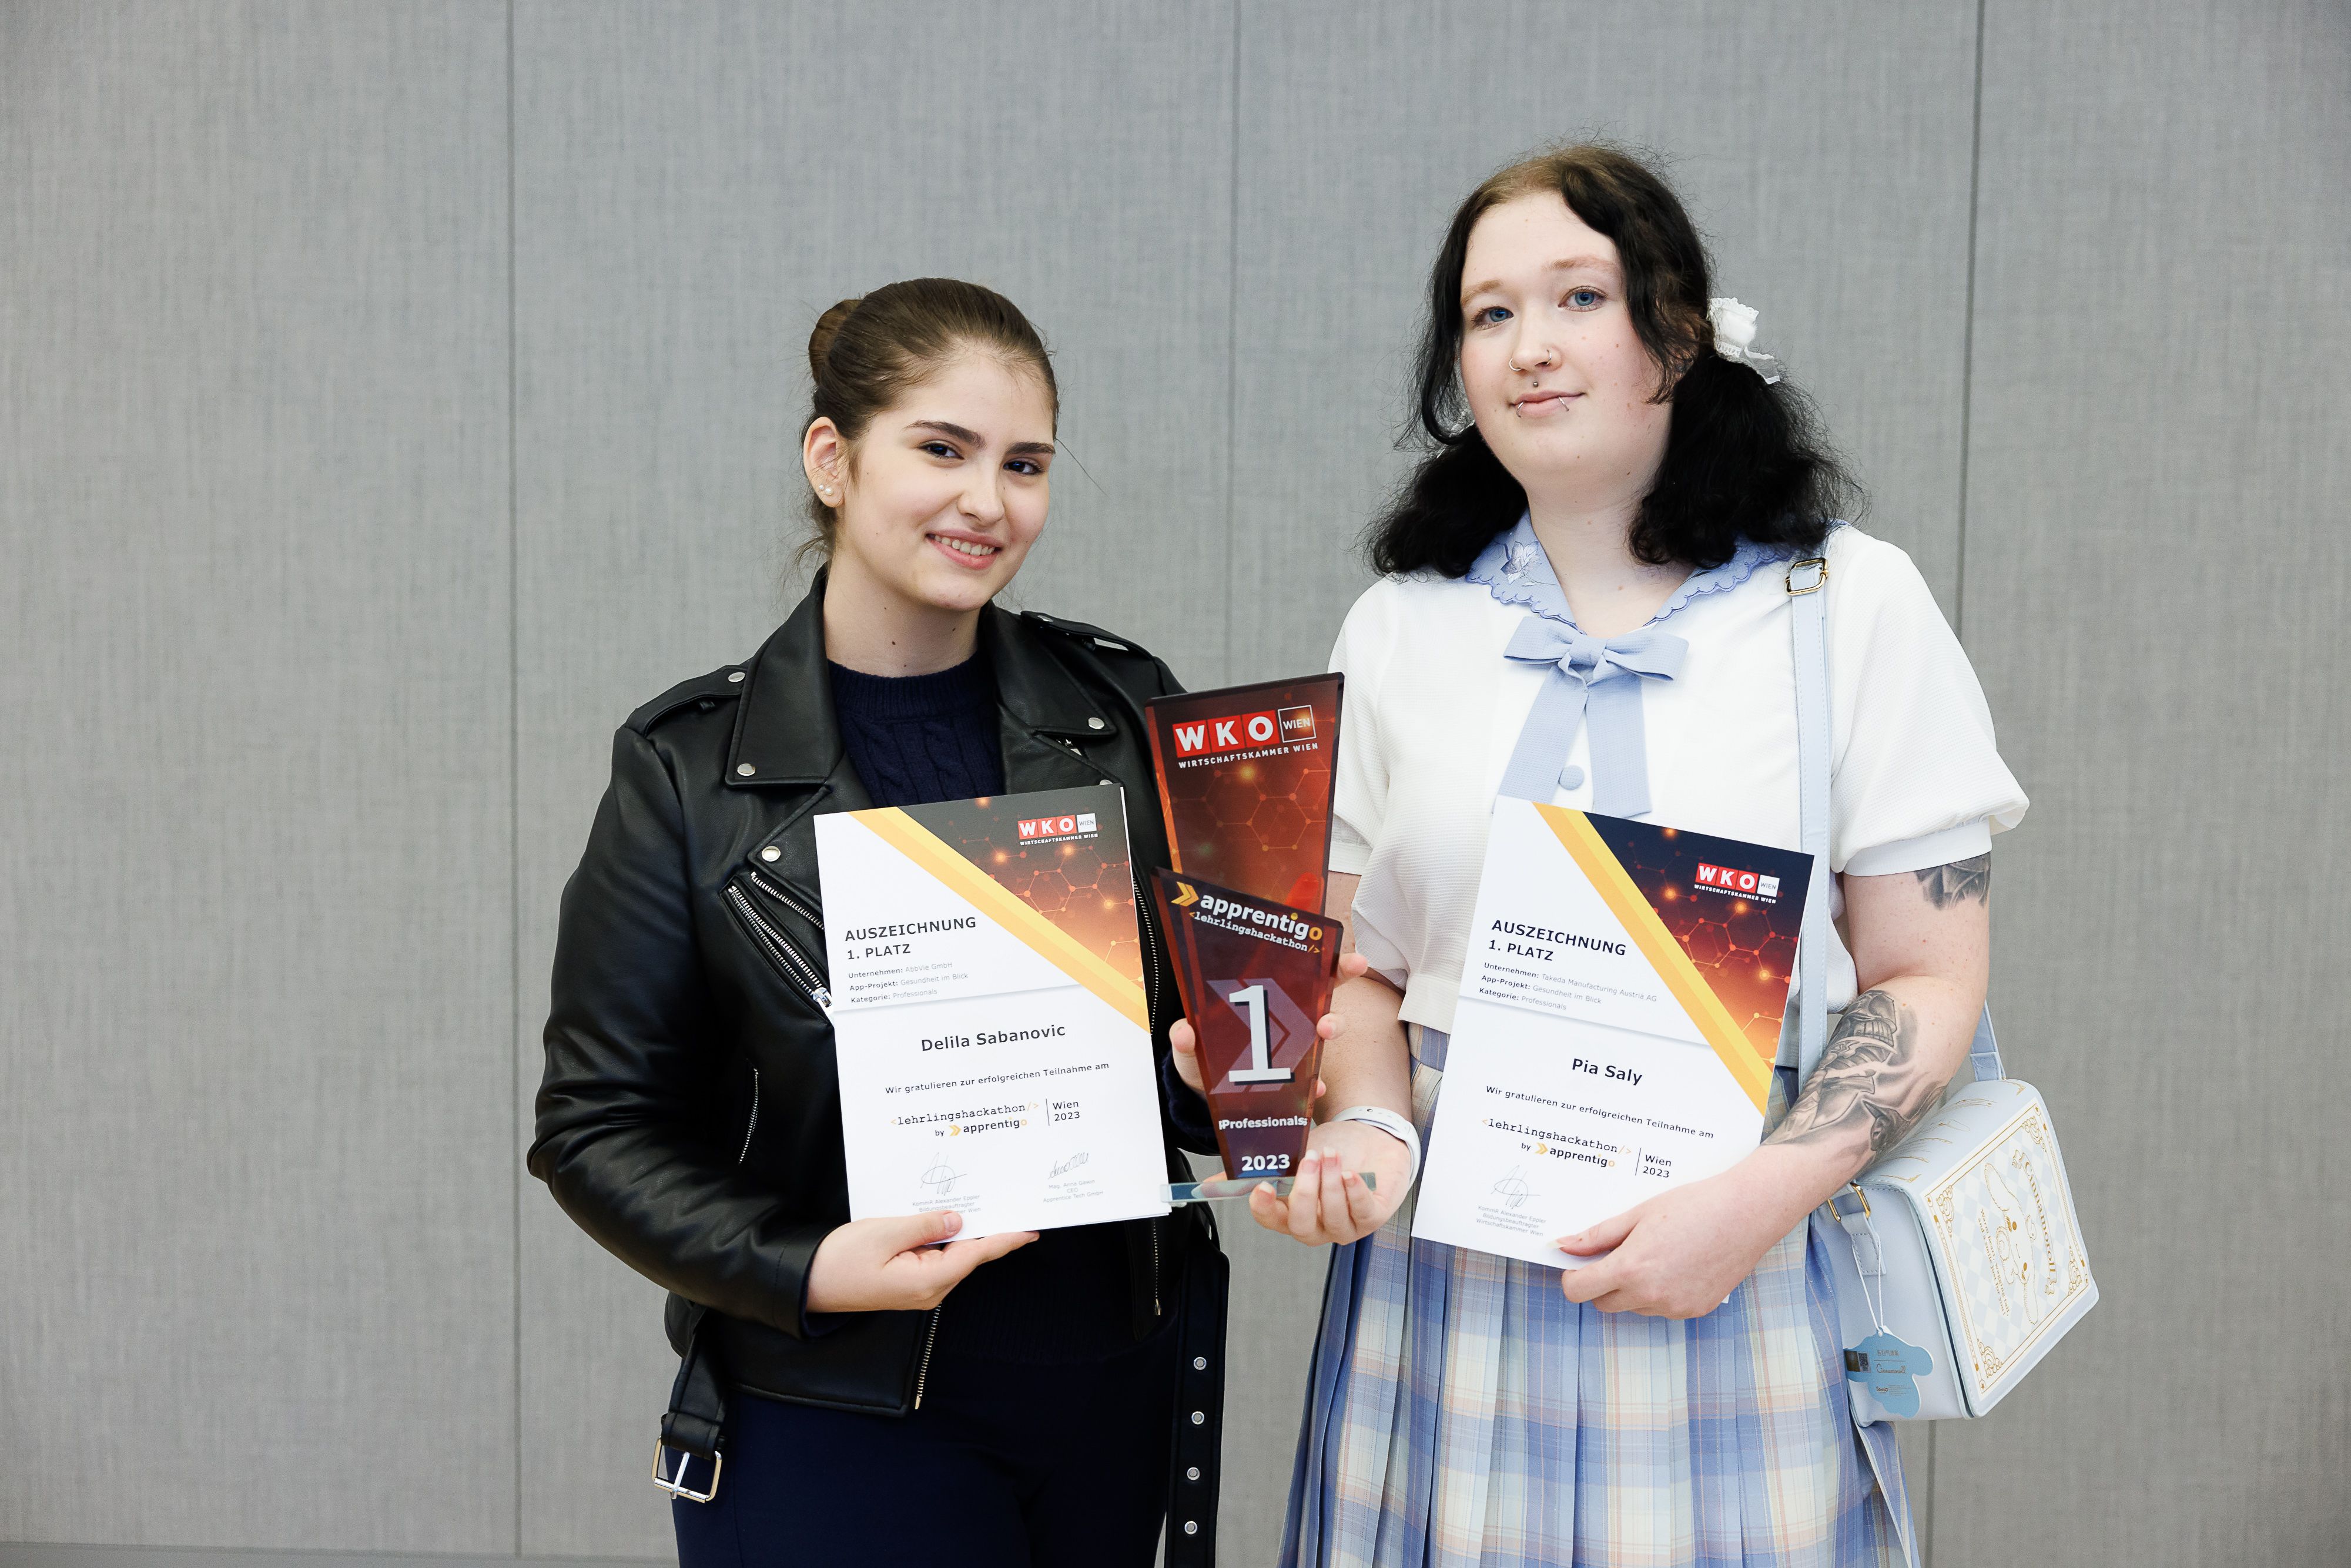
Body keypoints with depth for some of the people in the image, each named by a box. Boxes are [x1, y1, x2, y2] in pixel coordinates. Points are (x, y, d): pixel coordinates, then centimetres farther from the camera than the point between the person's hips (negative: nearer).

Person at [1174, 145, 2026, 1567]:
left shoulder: (1854, 606, -1)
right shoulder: (1401, 626, 8)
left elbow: (1930, 977, -2)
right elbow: (1358, 963, 9)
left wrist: (1754, 1204, -14)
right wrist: (1368, 1134, -10)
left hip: (1745, 1290, -2)